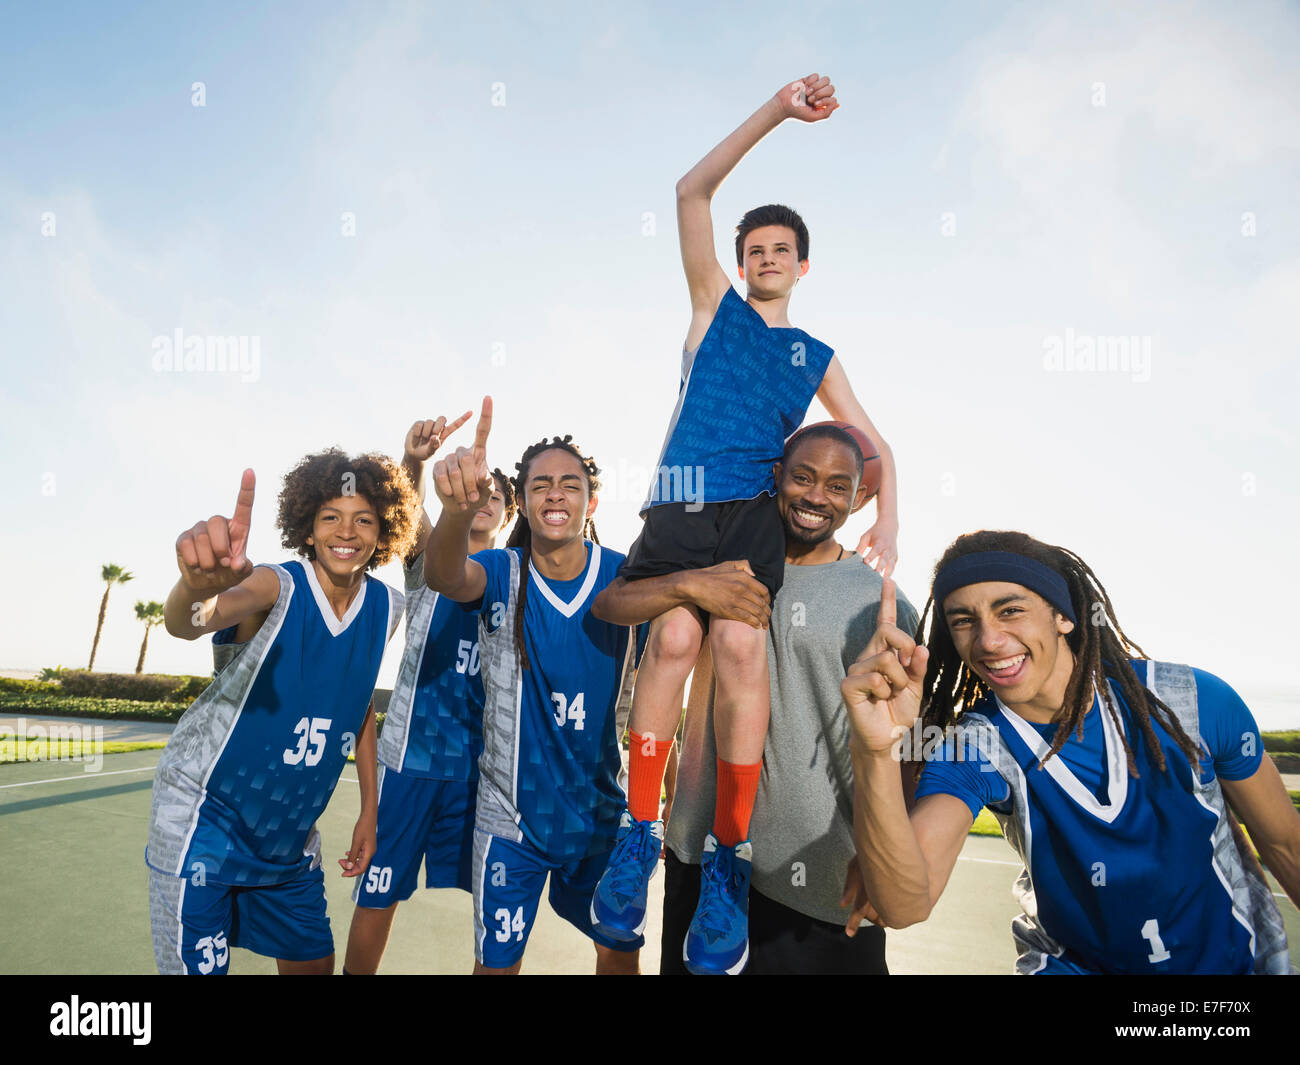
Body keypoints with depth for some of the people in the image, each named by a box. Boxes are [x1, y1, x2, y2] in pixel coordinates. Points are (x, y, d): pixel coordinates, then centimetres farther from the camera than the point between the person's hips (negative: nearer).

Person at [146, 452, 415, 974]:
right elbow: (186, 622, -40)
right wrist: (200, 585, -65)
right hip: (206, 815, -5)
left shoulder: (386, 608, -4)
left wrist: (369, 810, 10)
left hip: (291, 831, 5)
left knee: (314, 961, 14)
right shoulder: (277, 586, -19)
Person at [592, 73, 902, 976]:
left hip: (755, 510, 1)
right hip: (681, 504, 0)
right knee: (676, 637, -26)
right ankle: (640, 834, -8)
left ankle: (729, 857, -13)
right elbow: (692, 192, 13)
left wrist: (887, 527, 8)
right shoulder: (716, 307, 21)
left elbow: (876, 445, 25)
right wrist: (777, 110, 8)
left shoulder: (817, 357, 25)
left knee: (738, 643, -25)